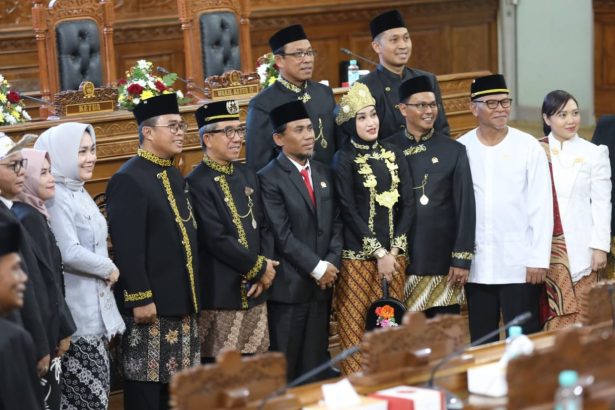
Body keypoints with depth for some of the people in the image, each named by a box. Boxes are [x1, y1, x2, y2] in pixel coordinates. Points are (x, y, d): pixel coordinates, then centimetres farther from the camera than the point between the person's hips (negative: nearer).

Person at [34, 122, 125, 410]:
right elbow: (70, 253, -24)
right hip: (76, 314, -9)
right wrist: (109, 269, -11)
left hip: (94, 310, 9)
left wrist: (106, 271, 5)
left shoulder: (80, 193, 13)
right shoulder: (56, 197, -16)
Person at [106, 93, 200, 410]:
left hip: (183, 301, 9)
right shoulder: (128, 180, -14)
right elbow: (127, 248, -19)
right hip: (150, 303, -9)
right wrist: (140, 299, -22)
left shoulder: (175, 176, 15)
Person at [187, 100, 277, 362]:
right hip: (220, 295, -7)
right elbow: (216, 240, -17)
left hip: (255, 292, 7)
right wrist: (259, 267, -10)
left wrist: (266, 269, -3)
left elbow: (264, 227, 14)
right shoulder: (197, 183, -11)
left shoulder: (248, 176, 14)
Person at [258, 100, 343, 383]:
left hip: (322, 283, 6)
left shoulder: (322, 173, 13)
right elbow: (282, 235, -14)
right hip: (289, 285, -6)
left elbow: (335, 223, 12)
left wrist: (331, 263, -3)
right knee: (284, 368, 0)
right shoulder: (269, 179, -9)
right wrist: (317, 268, -13)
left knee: (315, 364, 10)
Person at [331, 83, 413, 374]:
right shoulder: (344, 160, -5)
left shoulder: (393, 155, 9)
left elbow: (407, 204, 6)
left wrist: (395, 249, -4)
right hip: (359, 256, -4)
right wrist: (379, 253, -13)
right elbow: (349, 212, -10)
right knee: (356, 326, -1)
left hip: (394, 254, 4)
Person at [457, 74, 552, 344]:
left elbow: (541, 207, -3)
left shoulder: (528, 147, -3)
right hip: (476, 264, 2)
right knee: (481, 342, 10)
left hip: (519, 264, -2)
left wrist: (538, 260, -7)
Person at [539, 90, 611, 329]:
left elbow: (601, 204, 1)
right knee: (550, 316, 3)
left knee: (579, 315, -3)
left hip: (580, 247, -1)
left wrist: (600, 246, -5)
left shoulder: (594, 153, 2)